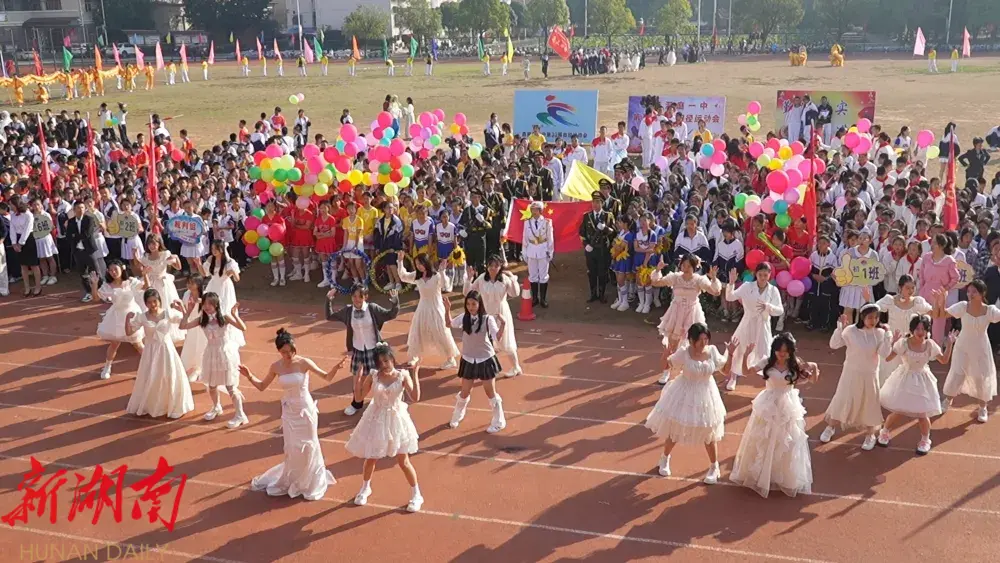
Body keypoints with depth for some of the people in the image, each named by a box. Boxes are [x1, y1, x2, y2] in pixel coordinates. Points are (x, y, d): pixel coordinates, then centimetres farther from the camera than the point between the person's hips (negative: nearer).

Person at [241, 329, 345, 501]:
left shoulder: (304, 363, -15)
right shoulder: (276, 367, -6)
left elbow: (327, 377, -12)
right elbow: (262, 386, 6)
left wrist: (336, 368, -32)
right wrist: (249, 377, -10)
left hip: (306, 409, -2)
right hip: (289, 411, 2)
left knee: (308, 447, 8)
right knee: (292, 449, 7)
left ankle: (310, 483, 29)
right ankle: (289, 481, 31)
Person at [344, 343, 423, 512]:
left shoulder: (402, 375, -14)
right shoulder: (373, 375, -9)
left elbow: (415, 398, -23)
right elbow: (359, 396, -9)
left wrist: (415, 374, -28)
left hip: (395, 420, -2)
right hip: (376, 420, 2)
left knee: (403, 462, 7)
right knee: (371, 459, 17)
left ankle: (416, 494, 25)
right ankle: (365, 488, 44)